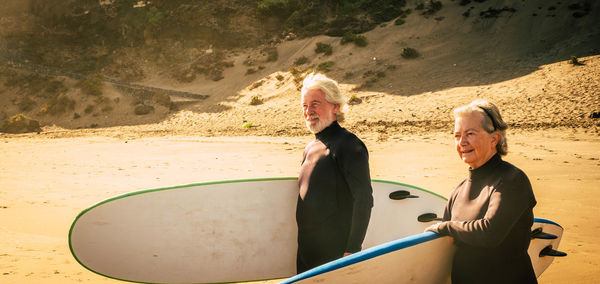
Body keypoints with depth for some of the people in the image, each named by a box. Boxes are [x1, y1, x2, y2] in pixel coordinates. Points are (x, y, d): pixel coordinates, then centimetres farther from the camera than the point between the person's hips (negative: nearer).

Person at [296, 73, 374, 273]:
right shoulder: (310, 149, 12)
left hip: (336, 253, -8)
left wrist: (352, 250, -20)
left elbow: (364, 201, -18)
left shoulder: (349, 146, -14)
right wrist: (303, 246, 18)